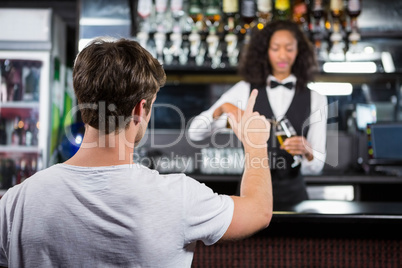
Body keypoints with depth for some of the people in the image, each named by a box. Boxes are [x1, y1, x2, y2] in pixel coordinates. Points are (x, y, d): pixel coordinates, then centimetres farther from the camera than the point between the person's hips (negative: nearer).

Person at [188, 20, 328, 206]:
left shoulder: (314, 99, 2)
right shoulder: (245, 91, 1)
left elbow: (316, 167, 1)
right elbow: (194, 132, -5)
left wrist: (307, 151, -22)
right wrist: (223, 108, -22)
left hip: (292, 194, 1)